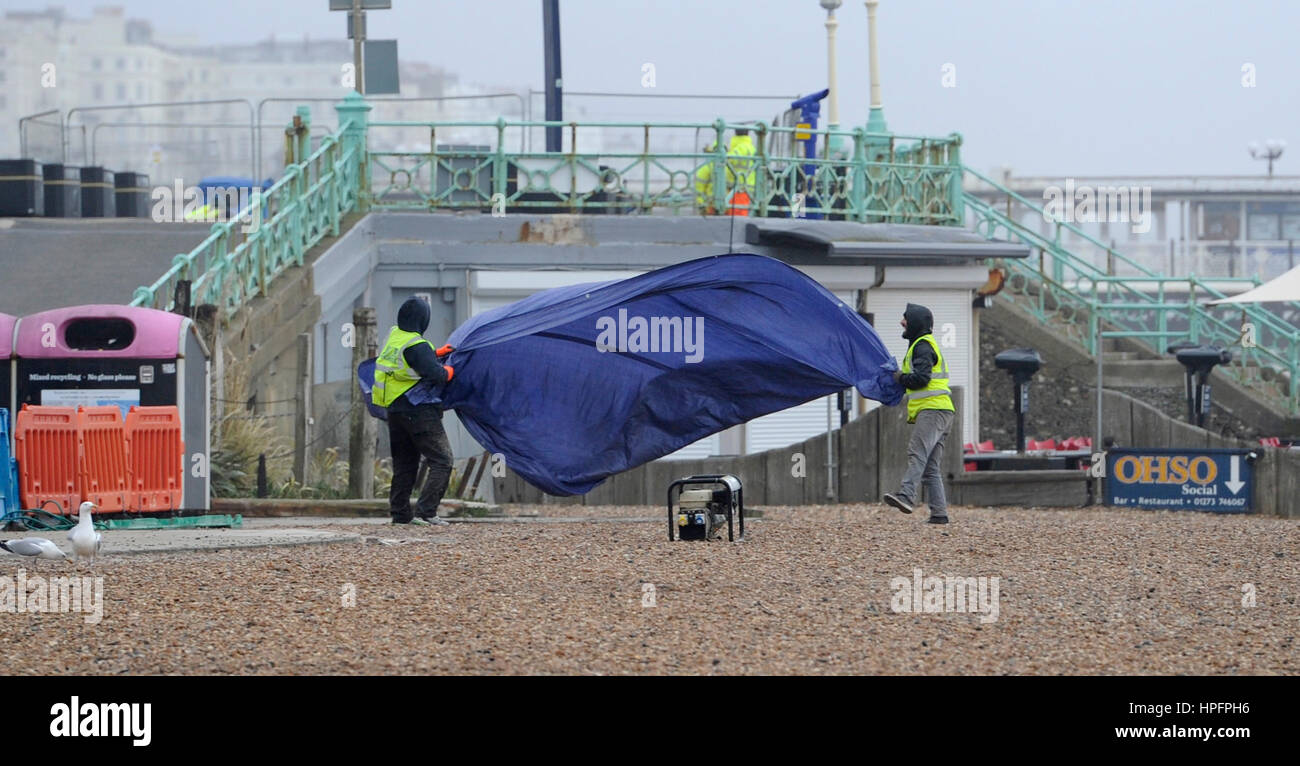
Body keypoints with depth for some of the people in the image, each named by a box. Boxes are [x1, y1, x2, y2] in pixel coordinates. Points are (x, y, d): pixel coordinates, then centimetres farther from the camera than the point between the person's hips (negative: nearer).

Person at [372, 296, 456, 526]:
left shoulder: (393, 336, 7)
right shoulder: (417, 346, -19)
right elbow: (437, 375, -23)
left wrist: (436, 354, 22)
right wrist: (449, 371, -2)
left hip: (394, 410, 9)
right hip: (419, 411, -9)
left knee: (404, 462, 17)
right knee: (442, 460, -6)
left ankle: (400, 513, 17)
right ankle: (426, 512, -15)